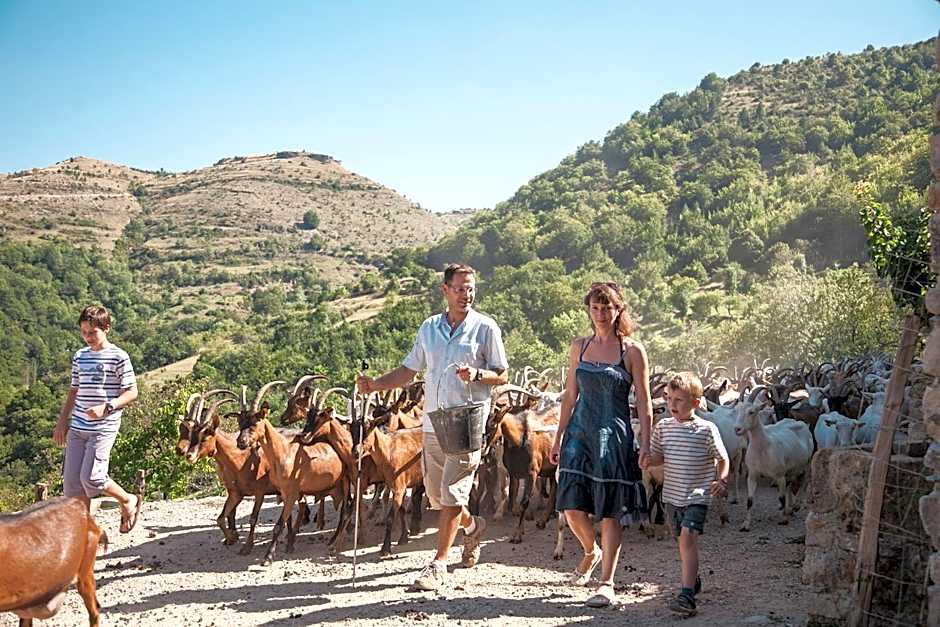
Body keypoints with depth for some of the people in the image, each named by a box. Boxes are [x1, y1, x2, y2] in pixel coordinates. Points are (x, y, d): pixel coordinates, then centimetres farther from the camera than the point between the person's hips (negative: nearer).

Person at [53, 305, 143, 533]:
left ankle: (129, 501, 10)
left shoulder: (118, 357, -6)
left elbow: (131, 393, -6)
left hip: (104, 427, -6)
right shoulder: (79, 356, 12)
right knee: (71, 480, 2)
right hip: (77, 427, 6)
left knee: (91, 477, -15)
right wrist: (62, 421, 17)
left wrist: (106, 408, -19)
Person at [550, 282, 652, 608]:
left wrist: (645, 444, -10)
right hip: (580, 433, 3)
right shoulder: (579, 347, 9)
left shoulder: (633, 350, -2)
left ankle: (606, 584, 7)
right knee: (572, 507, -2)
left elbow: (644, 402, -2)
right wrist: (559, 437, 13)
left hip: (614, 436, -3)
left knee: (610, 511, -1)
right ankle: (591, 552, 29)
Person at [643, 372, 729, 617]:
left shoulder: (707, 429, -9)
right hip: (672, 495, 5)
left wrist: (721, 479, -17)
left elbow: (723, 459, -1)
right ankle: (693, 578, 41)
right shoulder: (663, 427, 2)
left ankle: (687, 595, -22)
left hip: (697, 496, -5)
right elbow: (658, 456, 11)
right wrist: (648, 461, -11)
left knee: (688, 537, -19)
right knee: (683, 540, 17)